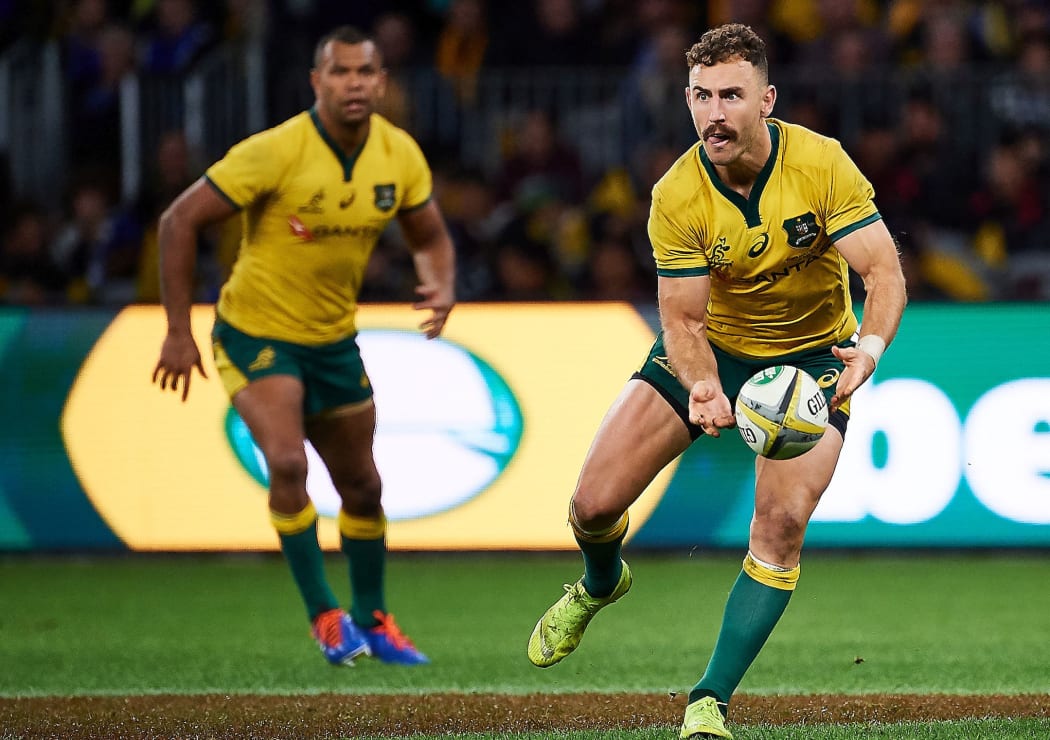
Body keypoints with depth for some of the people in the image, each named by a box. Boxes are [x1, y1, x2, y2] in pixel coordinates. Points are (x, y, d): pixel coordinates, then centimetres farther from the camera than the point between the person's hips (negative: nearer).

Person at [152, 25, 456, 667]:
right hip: (257, 332, -5)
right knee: (287, 462, -25)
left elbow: (430, 236, 9)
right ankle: (324, 614, -11)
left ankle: (372, 620, 32)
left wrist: (443, 286, -15)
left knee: (362, 487, 12)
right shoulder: (276, 152, -23)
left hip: (335, 340, 5)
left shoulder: (400, 156, -7)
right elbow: (180, 221, -18)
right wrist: (179, 332, -17)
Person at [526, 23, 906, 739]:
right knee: (595, 502, -7)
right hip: (713, 349, 1)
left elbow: (883, 270, -24)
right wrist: (701, 388, -39)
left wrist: (869, 348, -44)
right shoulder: (676, 197, -19)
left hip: (811, 354, -1)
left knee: (783, 524, -20)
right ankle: (601, 585, 32)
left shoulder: (821, 163, -22)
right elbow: (682, 318, -17)